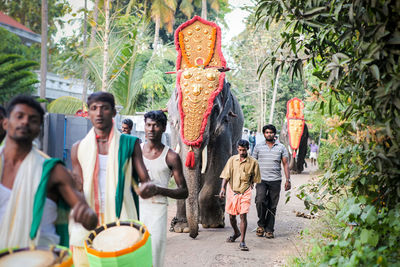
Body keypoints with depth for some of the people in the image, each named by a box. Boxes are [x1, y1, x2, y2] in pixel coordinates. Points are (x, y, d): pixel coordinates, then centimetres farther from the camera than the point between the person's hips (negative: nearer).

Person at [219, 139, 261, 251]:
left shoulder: (253, 162, -3)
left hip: (245, 192, -2)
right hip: (232, 191, 2)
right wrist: (223, 188, -11)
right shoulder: (232, 160, 0)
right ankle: (236, 232, 40)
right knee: (231, 216, 12)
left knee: (243, 216, -10)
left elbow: (254, 178, 10)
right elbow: (226, 175, -2)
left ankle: (242, 241, -4)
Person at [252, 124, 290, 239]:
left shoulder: (281, 147, 8)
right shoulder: (258, 147, 9)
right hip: (261, 179, -1)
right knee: (260, 200, -21)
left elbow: (285, 164, 8)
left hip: (275, 181, 1)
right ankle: (261, 224, -1)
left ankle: (269, 230, 12)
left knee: (272, 206, 2)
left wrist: (288, 180, 0)